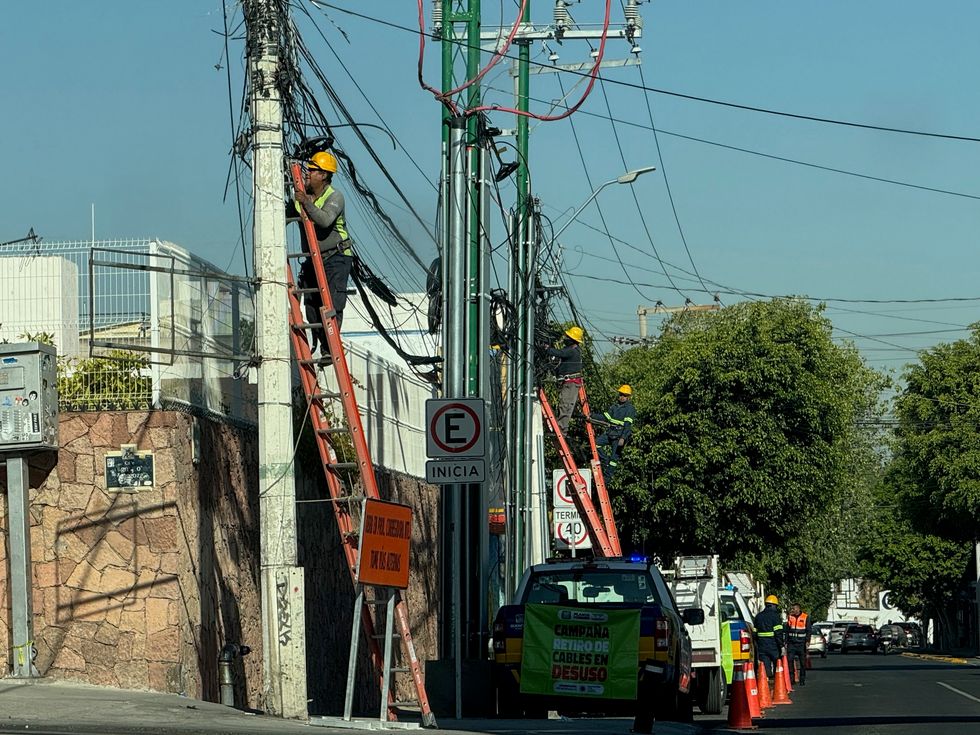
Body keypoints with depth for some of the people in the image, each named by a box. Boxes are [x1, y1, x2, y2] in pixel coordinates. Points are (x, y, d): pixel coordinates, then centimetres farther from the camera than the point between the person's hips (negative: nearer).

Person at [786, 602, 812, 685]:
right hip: (791, 643, 2)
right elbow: (787, 630, 16)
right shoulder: (790, 617, 10)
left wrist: (807, 641, -13)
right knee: (790, 660, -10)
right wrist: (786, 642, 12)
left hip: (801, 643, -2)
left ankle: (802, 680, 9)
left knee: (802, 662, 1)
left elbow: (809, 630, -2)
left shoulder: (805, 617, 0)